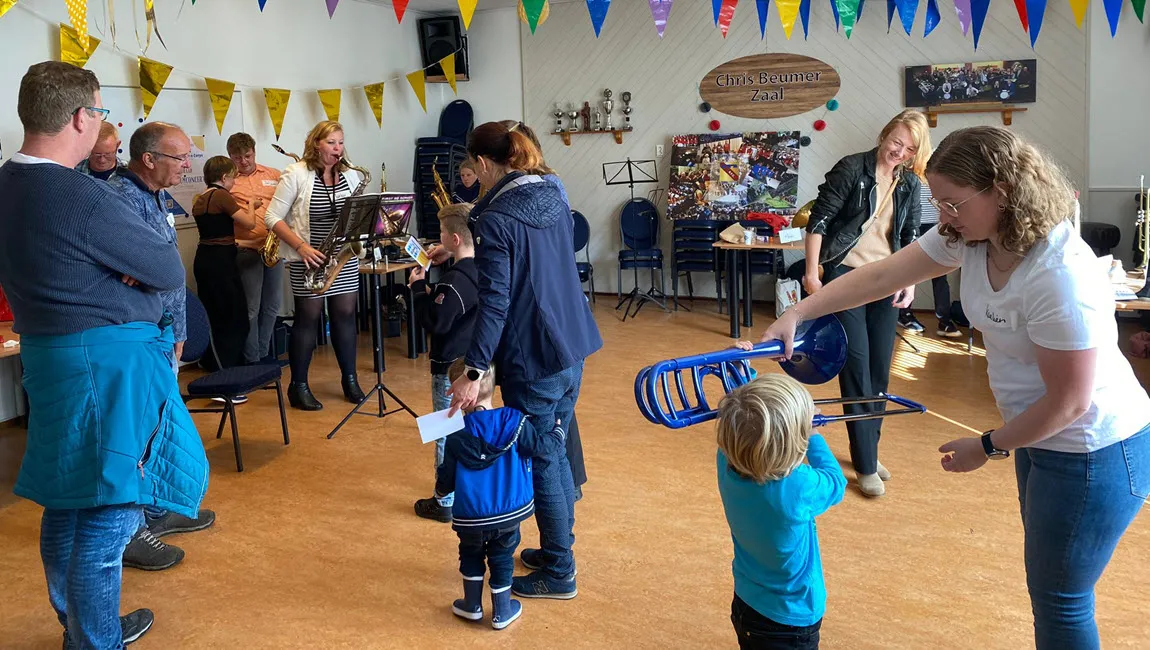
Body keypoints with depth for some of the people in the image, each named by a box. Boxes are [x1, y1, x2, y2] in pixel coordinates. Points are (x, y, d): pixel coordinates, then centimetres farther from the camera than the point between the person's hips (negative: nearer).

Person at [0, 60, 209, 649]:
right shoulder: (80, 196, -21)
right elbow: (171, 273, -14)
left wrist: (119, 266, -4)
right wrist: (136, 264, 4)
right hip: (107, 363, -10)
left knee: (66, 503, 21)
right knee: (108, 518, -1)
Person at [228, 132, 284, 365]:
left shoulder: (274, 175, 11)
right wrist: (231, 241, -16)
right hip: (246, 250, -4)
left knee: (272, 305, 12)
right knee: (251, 309, -2)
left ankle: (263, 354, 26)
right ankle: (252, 361, 8)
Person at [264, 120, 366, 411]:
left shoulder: (351, 175, 5)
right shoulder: (296, 174, -8)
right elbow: (272, 217, -9)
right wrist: (301, 246, -19)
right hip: (309, 260, -4)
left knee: (345, 315, 7)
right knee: (308, 318, 1)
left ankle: (350, 380, 21)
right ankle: (299, 386, 12)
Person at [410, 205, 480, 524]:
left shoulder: (453, 282, -25)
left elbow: (434, 321, -21)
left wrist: (419, 288, -12)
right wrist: (430, 290, 7)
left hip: (450, 368, -8)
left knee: (447, 433, 3)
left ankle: (445, 502, 12)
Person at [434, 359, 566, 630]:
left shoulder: (456, 436, -9)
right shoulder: (516, 422, -11)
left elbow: (446, 479, 0)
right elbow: (545, 449, -5)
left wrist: (440, 490, 24)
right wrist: (557, 430, 17)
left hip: (471, 517, 0)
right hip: (510, 513, 0)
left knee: (470, 553, 26)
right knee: (502, 557, 19)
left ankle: (472, 605, 34)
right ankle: (502, 611, 28)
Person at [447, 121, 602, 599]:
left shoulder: (496, 219, -18)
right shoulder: (553, 196, 6)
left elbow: (494, 303, -24)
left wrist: (474, 372, -25)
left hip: (533, 357, -8)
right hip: (572, 344, 8)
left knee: (539, 464, 5)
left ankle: (559, 574, 18)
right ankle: (557, 548, 36)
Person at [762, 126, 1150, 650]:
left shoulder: (1060, 276, -32)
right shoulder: (970, 237, -7)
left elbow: (1069, 400, -25)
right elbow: (881, 276, -2)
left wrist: (988, 448, -12)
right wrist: (797, 313, -8)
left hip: (1091, 451, -8)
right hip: (1042, 436, 8)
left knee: (1061, 604, 9)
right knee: (1048, 585, 24)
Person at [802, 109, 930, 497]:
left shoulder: (909, 184, 7)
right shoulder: (851, 169, -9)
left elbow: (911, 235, 11)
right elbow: (818, 220, -10)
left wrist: (909, 281, -1)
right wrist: (812, 272, -13)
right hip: (846, 274, -5)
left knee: (880, 368, 7)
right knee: (856, 363, -8)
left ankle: (868, 451, 22)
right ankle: (866, 465, -2)